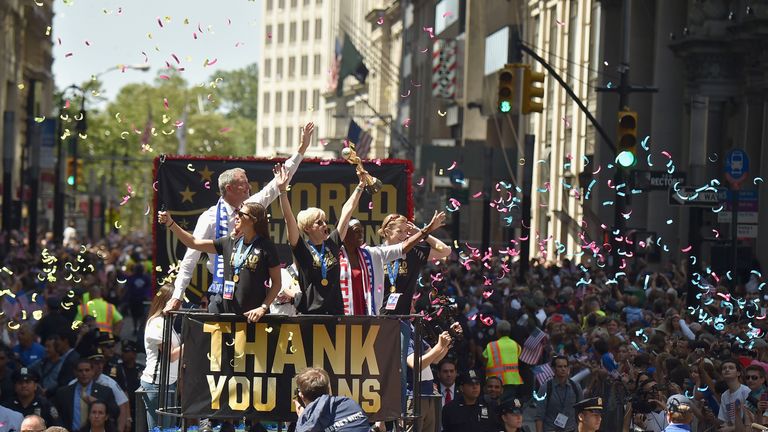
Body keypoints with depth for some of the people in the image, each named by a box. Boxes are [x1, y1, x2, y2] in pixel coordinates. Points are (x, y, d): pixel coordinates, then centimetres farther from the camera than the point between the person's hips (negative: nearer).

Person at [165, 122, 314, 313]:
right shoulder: (210, 218, -6)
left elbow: (278, 183, 14)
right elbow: (190, 258, -4)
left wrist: (301, 149, 12)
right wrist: (176, 297, -8)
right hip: (223, 290, -4)